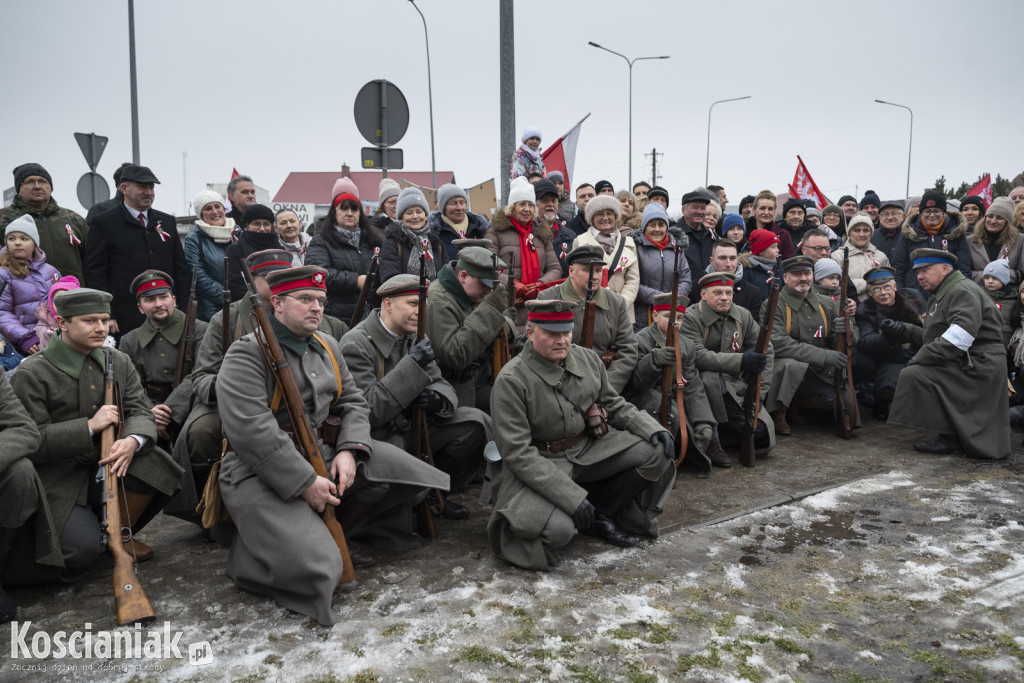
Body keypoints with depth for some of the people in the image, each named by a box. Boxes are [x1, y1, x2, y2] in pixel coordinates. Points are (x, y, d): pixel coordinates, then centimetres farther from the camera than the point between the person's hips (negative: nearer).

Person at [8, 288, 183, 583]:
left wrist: (132, 441, -24)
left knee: (152, 464, -23)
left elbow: (139, 412, 0)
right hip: (58, 481, -5)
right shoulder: (32, 374, -11)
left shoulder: (119, 363, 6)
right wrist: (89, 427, -24)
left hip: (107, 465, 6)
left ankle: (119, 532, 3)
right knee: (83, 550, -24)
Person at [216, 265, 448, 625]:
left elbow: (354, 403, 13)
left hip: (323, 453, 8)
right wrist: (305, 482, -25)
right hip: (262, 471, -8)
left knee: (404, 470, -4)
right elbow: (250, 431, -23)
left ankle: (332, 530, 8)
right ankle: (251, 542, 7)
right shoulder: (247, 354, -12)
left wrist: (349, 450, -8)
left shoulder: (327, 347, 13)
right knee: (312, 567, -25)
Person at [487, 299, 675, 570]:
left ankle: (600, 514, 7)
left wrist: (652, 427, -8)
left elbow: (613, 404, 13)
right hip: (541, 463, -6)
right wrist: (572, 496, -28)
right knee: (559, 530, -30)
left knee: (657, 452, -7)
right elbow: (517, 453, -22)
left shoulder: (588, 359, -1)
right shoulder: (511, 381, -20)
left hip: (589, 450, 7)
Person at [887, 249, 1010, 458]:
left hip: (978, 365, -11)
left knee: (914, 375, -23)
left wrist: (922, 356, -24)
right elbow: (931, 338, 21)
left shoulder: (963, 291, -12)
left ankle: (948, 437, -16)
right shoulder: (940, 295, 22)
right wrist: (906, 332, 6)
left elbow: (960, 337, -26)